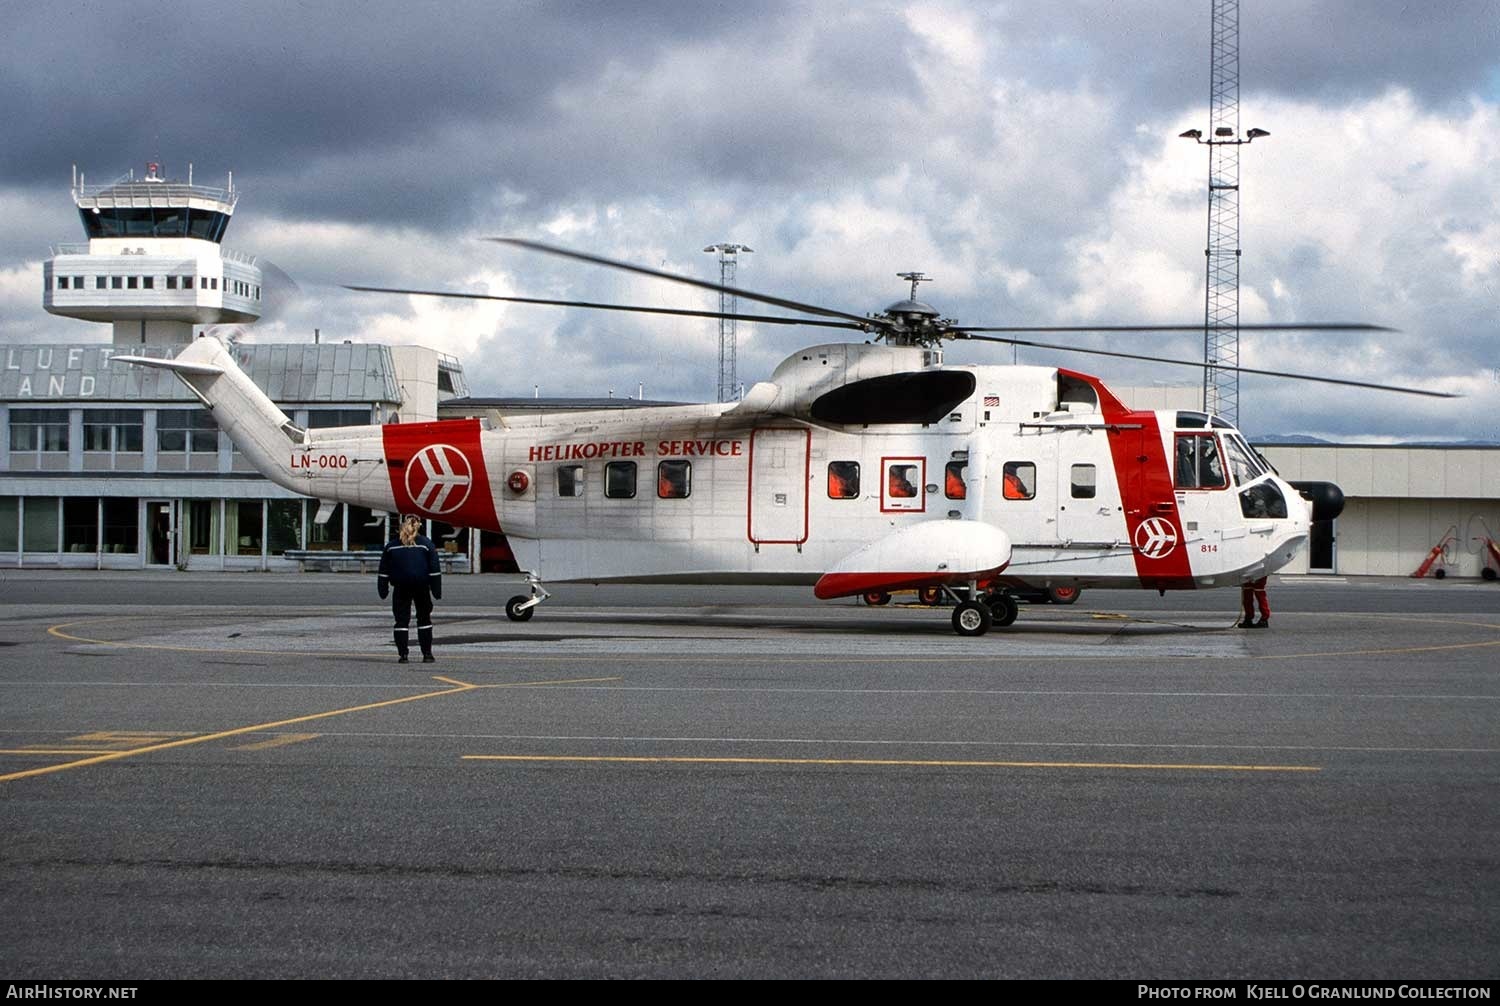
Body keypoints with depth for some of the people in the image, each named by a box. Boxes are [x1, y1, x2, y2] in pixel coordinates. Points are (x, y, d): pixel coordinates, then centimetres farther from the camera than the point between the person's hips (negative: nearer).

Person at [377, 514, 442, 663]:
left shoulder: (392, 545, 8)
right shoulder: (425, 543, 2)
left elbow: (384, 571, 7)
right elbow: (435, 568, -1)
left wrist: (383, 590, 10)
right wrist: (437, 589, 1)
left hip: (400, 588, 1)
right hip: (421, 587, -1)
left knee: (402, 620, 3)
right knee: (424, 619, 10)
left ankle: (403, 654, -4)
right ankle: (427, 654, 7)